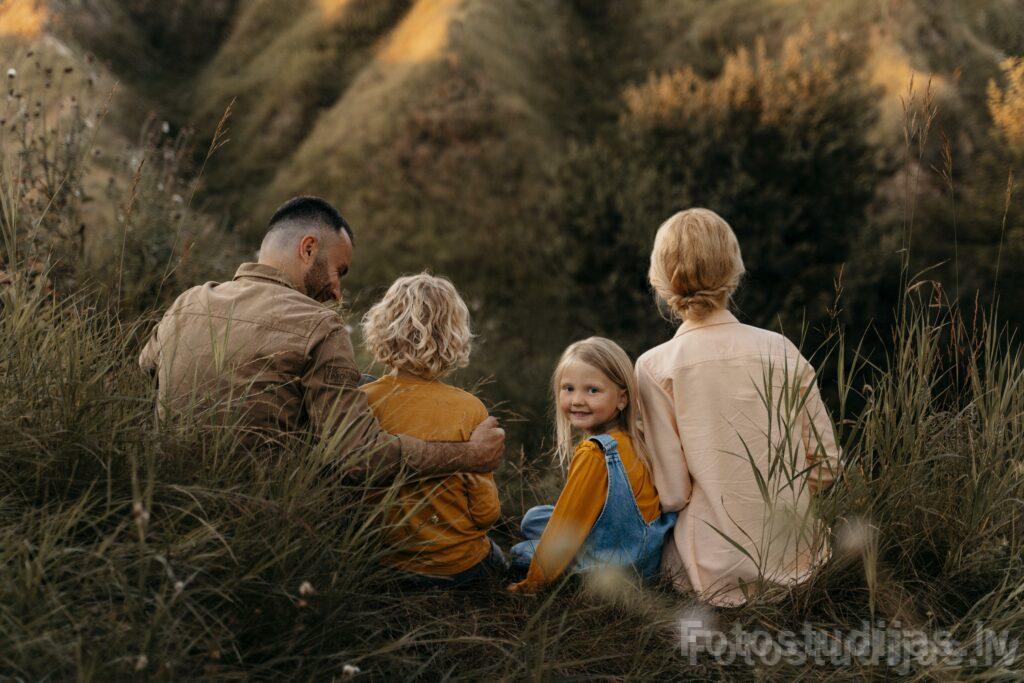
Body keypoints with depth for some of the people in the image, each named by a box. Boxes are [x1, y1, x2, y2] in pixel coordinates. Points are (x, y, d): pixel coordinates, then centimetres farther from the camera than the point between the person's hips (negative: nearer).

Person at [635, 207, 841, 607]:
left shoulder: (655, 368, -10)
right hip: (796, 559, 4)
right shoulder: (781, 350, -2)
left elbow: (673, 493, -9)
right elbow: (826, 467, 3)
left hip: (716, 571, -4)